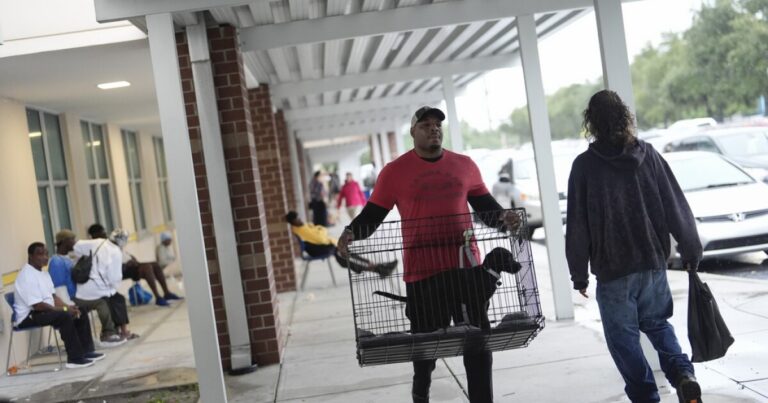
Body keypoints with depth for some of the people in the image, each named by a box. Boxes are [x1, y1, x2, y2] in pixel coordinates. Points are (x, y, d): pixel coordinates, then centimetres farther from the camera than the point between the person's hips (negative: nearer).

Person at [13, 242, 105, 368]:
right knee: (65, 316, -31)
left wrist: (67, 307, -7)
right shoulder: (27, 276, -21)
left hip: (44, 311, 10)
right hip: (29, 316, -10)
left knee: (80, 313, 3)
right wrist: (64, 309, -20)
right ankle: (74, 358, -26)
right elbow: (37, 305, -25)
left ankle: (86, 351, 8)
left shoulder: (43, 273, 11)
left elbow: (53, 296, 12)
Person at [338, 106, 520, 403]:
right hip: (422, 273, -2)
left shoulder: (464, 165, 8)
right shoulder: (395, 171, 0)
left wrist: (503, 218, -7)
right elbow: (372, 215, 0)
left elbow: (486, 208, 14)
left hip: (466, 268, 3)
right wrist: (351, 232, -19)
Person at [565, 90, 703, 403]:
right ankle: (683, 374, 0)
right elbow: (677, 207, 1)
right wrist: (691, 250, 11)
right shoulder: (647, 155, 1)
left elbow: (577, 226, -8)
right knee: (657, 322, 22)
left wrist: (579, 274, -1)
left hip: (613, 271, -4)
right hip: (653, 262, 4)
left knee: (623, 337, 9)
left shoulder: (585, 165, -8)